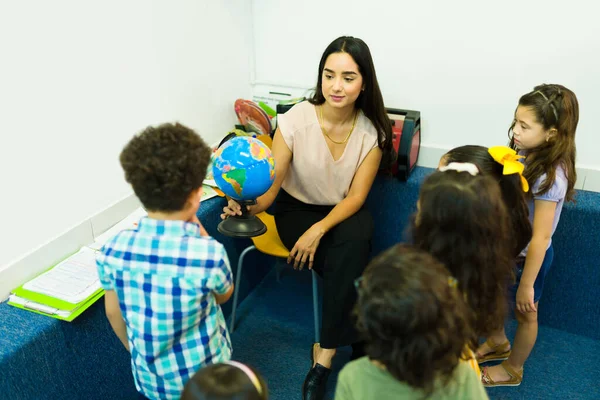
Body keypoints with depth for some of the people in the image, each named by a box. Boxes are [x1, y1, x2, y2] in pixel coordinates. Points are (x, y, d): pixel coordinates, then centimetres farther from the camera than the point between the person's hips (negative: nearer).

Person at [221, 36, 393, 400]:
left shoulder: (372, 131, -14)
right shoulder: (295, 121, -21)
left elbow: (356, 196, -13)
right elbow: (271, 185, -21)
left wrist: (319, 230, -28)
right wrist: (249, 205, -44)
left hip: (343, 211, 2)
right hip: (297, 208, -2)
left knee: (353, 246, -32)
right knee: (353, 269, -26)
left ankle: (324, 356, -16)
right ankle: (361, 346, -1)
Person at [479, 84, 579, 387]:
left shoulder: (550, 177, -32)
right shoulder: (525, 154, -11)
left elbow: (540, 238, -26)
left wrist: (527, 285, -19)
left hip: (528, 256, -7)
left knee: (525, 314, 19)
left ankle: (513, 369, 44)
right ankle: (497, 342, 55)